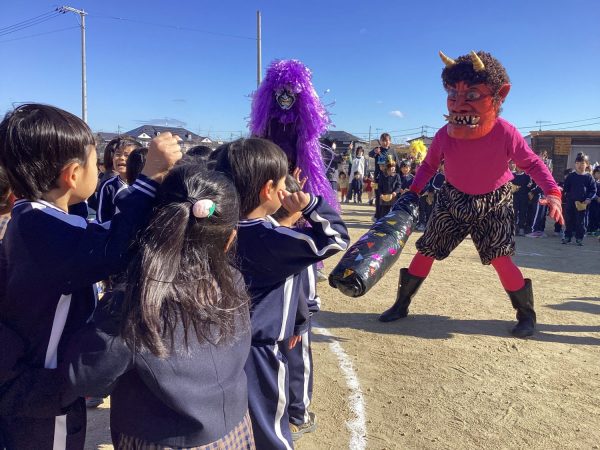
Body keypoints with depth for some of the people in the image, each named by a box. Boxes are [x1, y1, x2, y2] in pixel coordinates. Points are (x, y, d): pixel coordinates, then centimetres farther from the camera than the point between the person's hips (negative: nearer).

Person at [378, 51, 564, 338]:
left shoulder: (506, 134, -22)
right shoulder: (445, 135, -17)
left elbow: (532, 163, -8)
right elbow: (429, 165, 2)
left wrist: (552, 192, -21)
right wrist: (413, 191, -10)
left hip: (494, 203, -2)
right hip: (453, 200, 3)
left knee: (499, 258, -11)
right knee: (426, 251, 4)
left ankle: (526, 315, 13)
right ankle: (401, 304, 20)